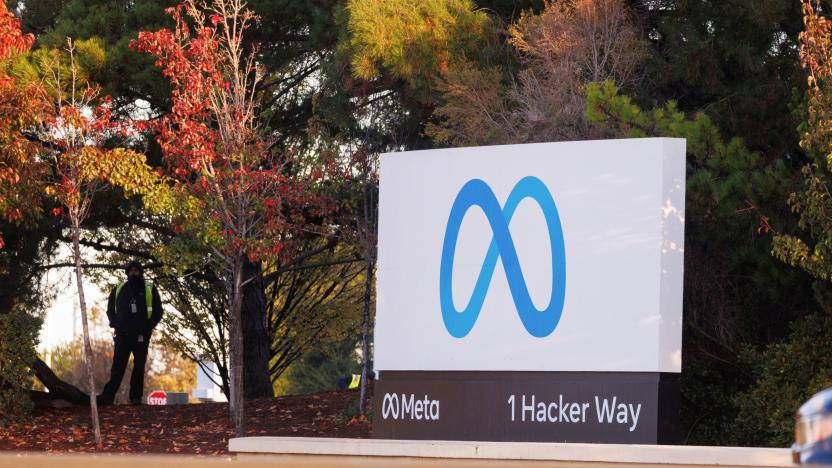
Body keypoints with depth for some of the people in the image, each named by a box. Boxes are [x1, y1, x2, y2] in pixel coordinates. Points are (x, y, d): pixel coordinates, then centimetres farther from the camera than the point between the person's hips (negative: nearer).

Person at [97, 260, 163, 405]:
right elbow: (110, 310, 20)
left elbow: (158, 311, 9)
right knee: (118, 366, -4)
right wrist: (115, 324, 2)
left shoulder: (150, 290, 8)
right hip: (122, 334, 1)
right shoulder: (118, 290, 13)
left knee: (139, 366, -1)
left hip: (141, 335, -1)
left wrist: (148, 327, -5)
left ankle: (136, 396, 2)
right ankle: (108, 395, -8)